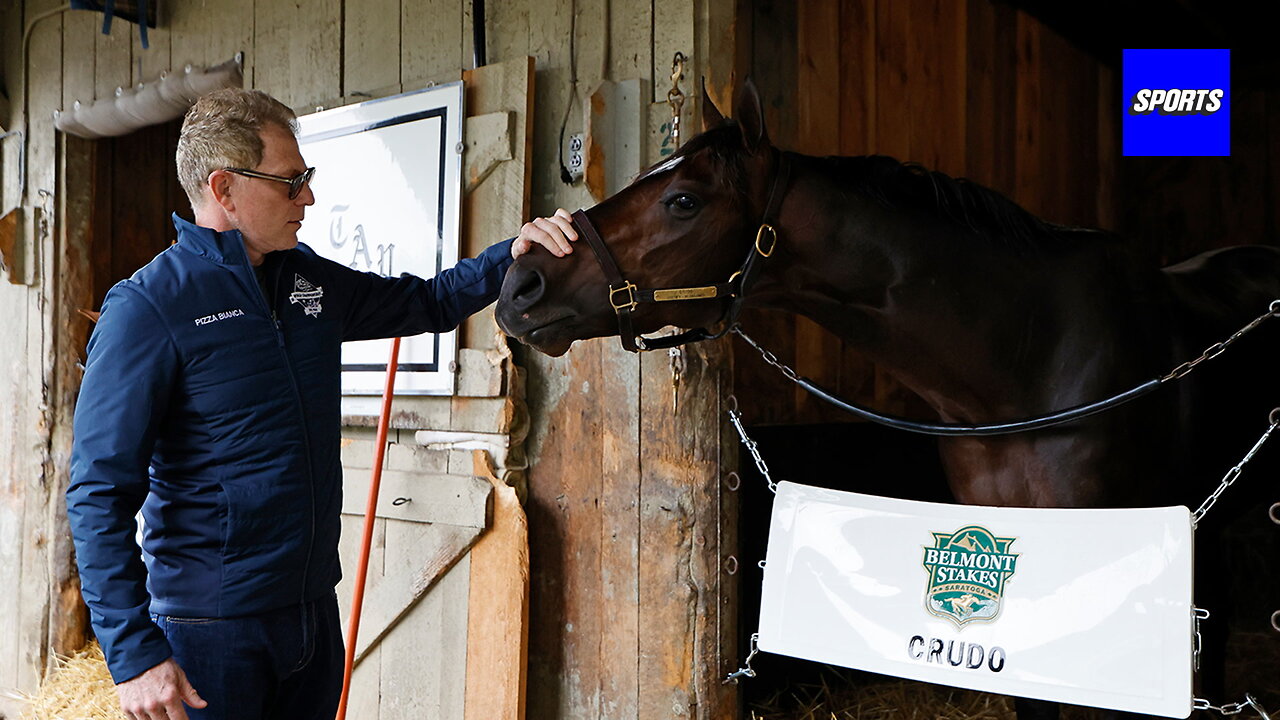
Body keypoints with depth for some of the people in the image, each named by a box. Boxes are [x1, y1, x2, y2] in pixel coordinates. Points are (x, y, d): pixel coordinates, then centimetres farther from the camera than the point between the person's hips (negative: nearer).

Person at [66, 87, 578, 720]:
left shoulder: (312, 281, 6)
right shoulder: (147, 307, -15)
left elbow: (428, 302, 18)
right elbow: (100, 494, -17)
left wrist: (513, 253, 0)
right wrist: (134, 654, -22)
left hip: (313, 609, 7)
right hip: (209, 628, -7)